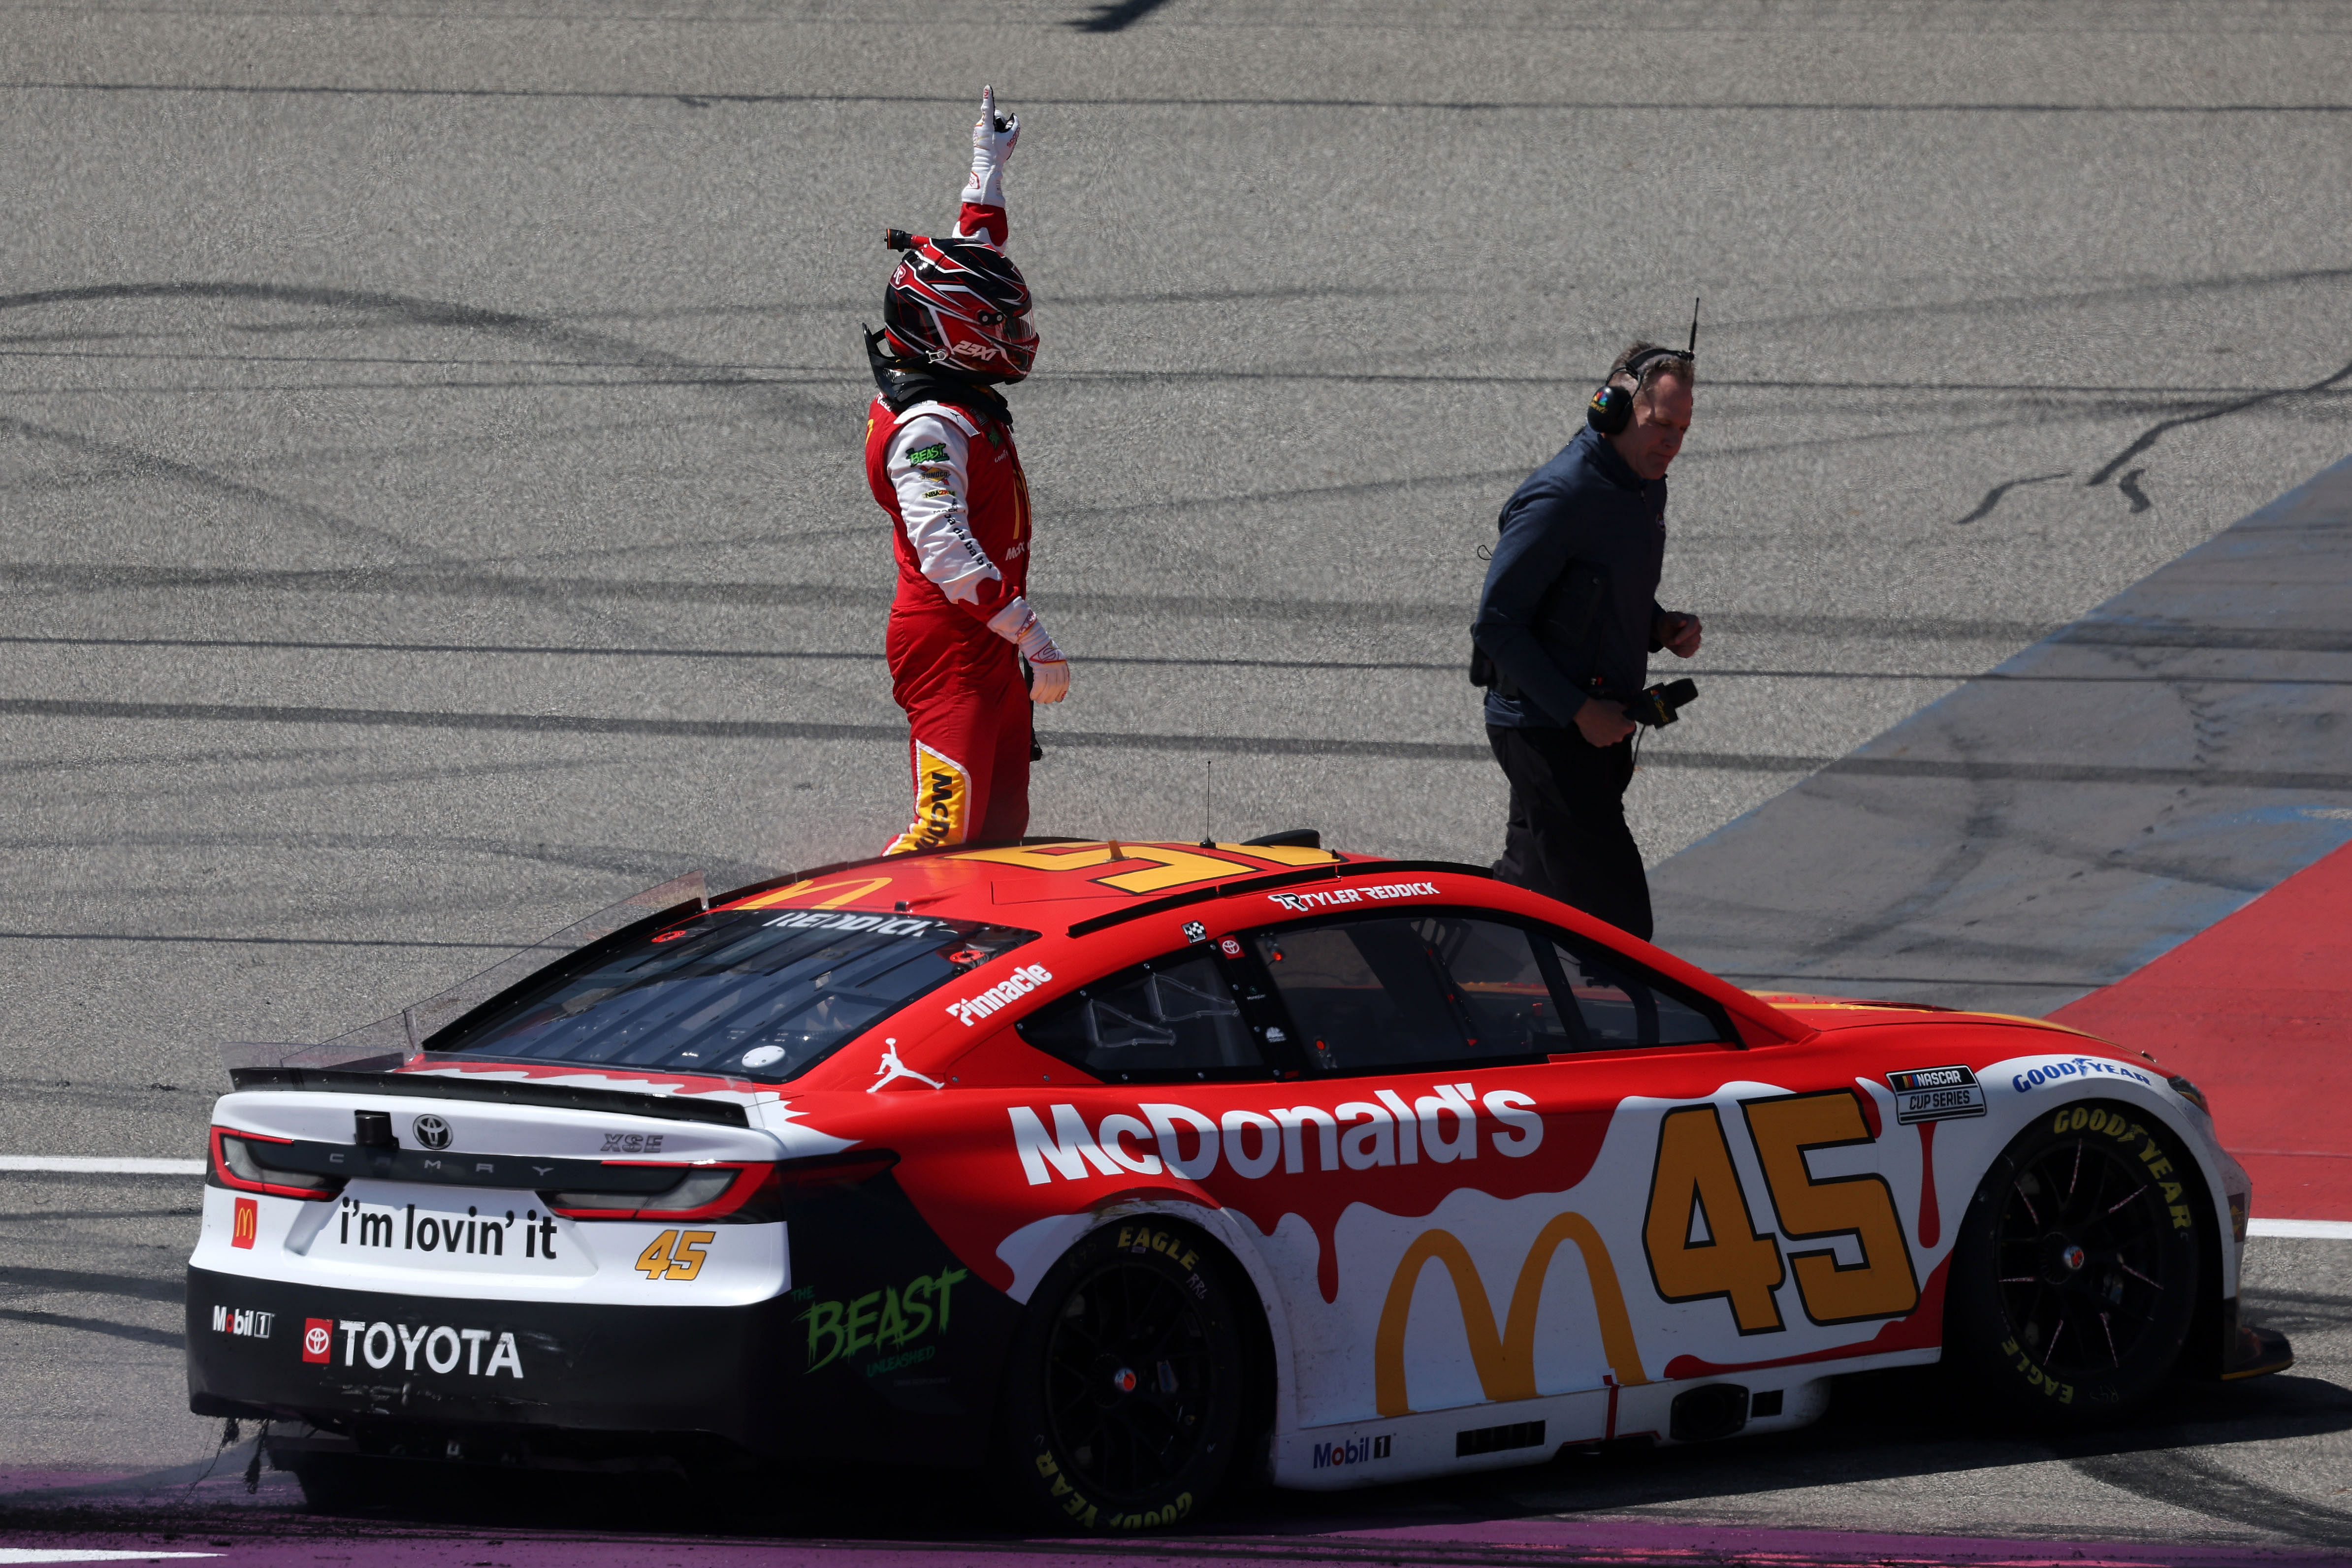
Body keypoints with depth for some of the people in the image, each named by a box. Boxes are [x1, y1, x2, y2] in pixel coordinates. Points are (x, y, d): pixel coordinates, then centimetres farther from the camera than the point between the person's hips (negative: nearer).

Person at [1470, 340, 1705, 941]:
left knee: (1530, 883, 17)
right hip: (1547, 730, -9)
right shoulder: (1558, 498, -19)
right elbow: (1496, 625, -18)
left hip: (1598, 729, 9)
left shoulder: (1647, 488, 10)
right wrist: (1579, 710, -21)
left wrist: (1661, 628, 4)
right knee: (1617, 918, -12)